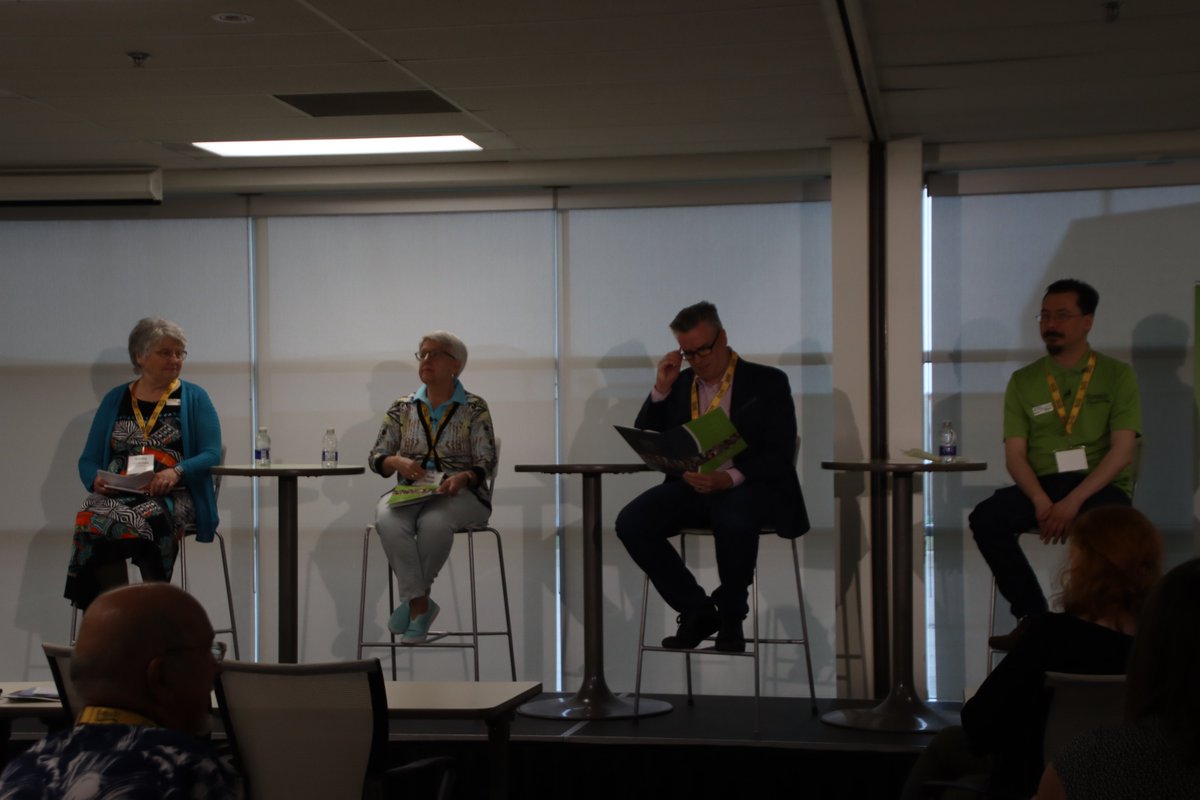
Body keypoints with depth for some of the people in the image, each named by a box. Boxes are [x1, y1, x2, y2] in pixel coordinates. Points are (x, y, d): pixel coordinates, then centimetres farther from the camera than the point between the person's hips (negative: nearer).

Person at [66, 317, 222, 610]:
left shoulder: (194, 398, 12)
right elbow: (88, 460, 18)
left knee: (136, 519, -37)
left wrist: (176, 471, -19)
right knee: (90, 519, -33)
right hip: (118, 494, 3)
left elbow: (211, 454, 1)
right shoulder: (115, 400, 20)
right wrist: (96, 479, -6)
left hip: (173, 497, -2)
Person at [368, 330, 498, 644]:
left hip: (459, 493, -3)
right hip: (408, 493, 3)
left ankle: (415, 598, -18)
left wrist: (463, 477, -24)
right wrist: (397, 462, -12)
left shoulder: (475, 408, 4)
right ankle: (419, 603, -27)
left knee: (433, 522, -38)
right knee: (388, 521, -34)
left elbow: (486, 463, -2)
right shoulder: (402, 408, 13)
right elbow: (376, 457, 11)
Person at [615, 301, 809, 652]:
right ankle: (697, 610, -5)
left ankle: (731, 615, -11)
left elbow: (780, 455, -8)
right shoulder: (679, 383, 14)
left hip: (748, 487, -4)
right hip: (692, 485, 5)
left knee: (734, 521, -39)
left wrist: (729, 479, -25)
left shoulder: (767, 382, 0)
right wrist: (661, 389, -1)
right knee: (630, 523, -22)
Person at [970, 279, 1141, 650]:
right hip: (1042, 485, 3)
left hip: (1100, 486, -3)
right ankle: (1032, 616, -13)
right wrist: (1040, 500, -17)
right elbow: (1015, 454, 4)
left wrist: (1074, 501, -20)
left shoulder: (1117, 375, 4)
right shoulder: (1024, 381, 12)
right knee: (986, 517, -26)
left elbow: (1122, 451, -6)